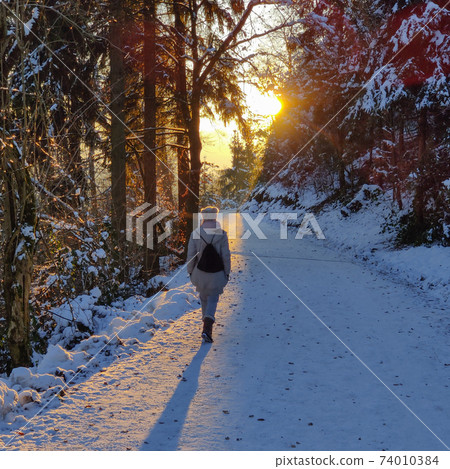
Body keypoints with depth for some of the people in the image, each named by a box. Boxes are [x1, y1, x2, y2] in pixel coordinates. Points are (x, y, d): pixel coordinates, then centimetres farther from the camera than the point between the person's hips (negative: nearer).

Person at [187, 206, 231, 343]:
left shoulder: (195, 234, -7)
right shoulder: (221, 234, -10)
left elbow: (191, 255, -5)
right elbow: (226, 255, -8)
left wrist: (190, 271, 7)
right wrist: (227, 272, 3)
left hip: (200, 273, 1)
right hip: (216, 274, -1)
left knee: (204, 297, 22)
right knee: (213, 298, 9)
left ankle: (207, 324, 35)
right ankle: (207, 328, -11)